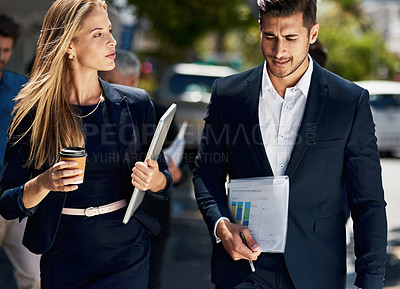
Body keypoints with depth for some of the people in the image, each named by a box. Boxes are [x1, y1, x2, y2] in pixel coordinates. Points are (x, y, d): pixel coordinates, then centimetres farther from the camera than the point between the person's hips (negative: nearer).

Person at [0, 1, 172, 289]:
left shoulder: (136, 103, 0)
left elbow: (165, 180, 8)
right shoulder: (33, 112, -7)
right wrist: (43, 185, -25)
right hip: (63, 262, -1)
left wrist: (154, 180, -15)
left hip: (128, 257, 1)